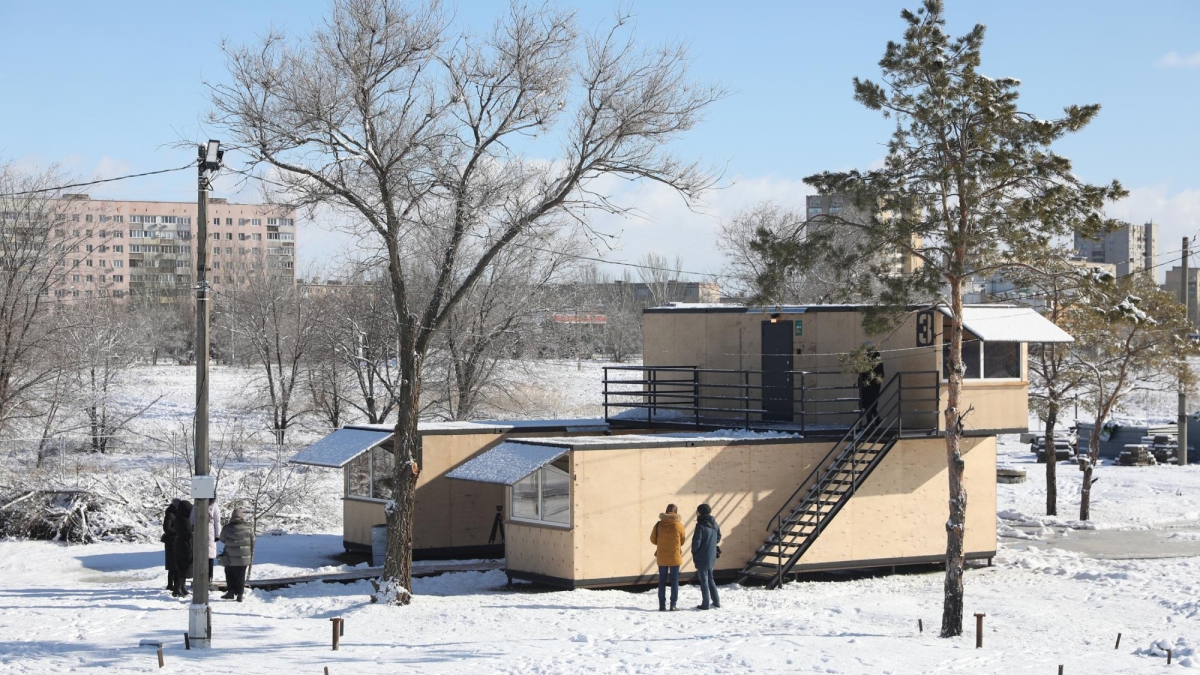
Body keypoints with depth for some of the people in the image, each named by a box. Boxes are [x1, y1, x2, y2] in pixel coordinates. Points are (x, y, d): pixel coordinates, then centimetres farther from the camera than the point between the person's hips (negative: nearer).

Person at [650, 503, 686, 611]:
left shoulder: (659, 525, -5)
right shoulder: (678, 525, -8)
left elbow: (653, 539, 3)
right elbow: (683, 540, 4)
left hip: (662, 558, 1)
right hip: (675, 557, -1)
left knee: (662, 580, 8)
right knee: (674, 580, 6)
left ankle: (662, 605, 6)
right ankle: (673, 604, 2)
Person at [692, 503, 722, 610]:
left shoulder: (700, 526, -19)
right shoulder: (714, 524, 4)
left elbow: (696, 541, -20)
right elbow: (718, 538, 15)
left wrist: (694, 551, -1)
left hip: (701, 558, -7)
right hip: (712, 557, 7)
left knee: (704, 581, 0)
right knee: (710, 579, 20)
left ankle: (705, 604, 3)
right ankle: (716, 601, 22)